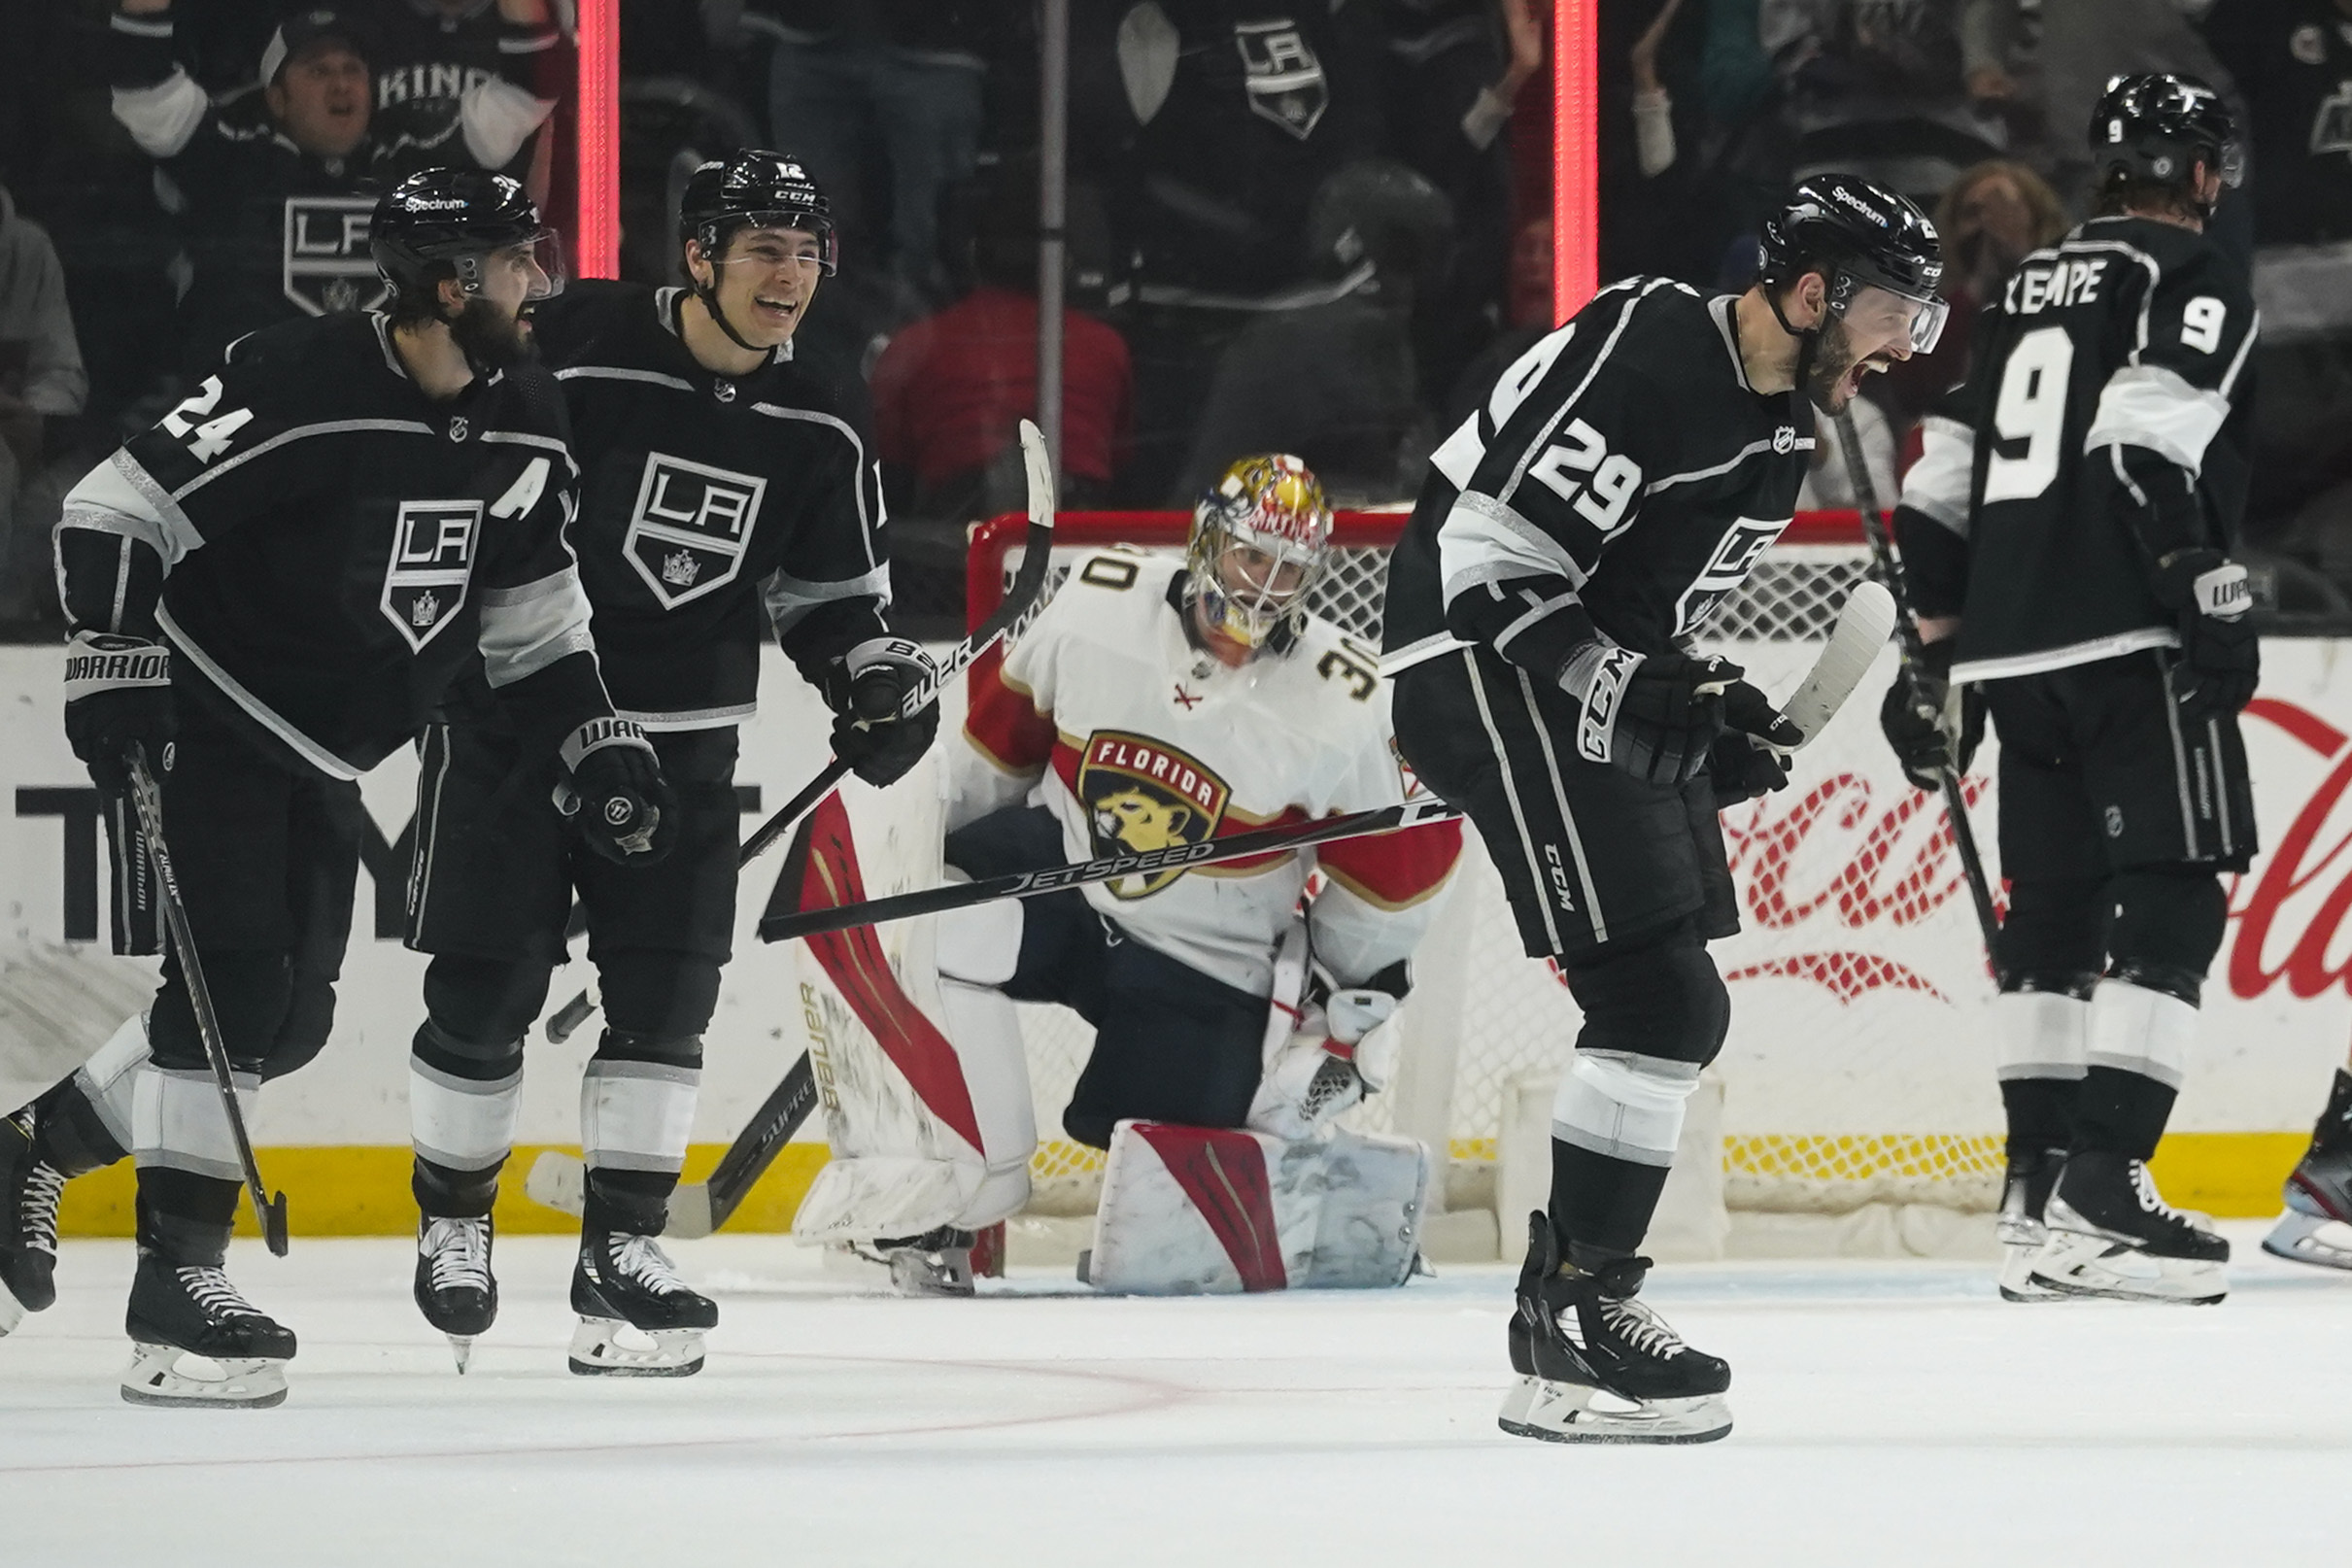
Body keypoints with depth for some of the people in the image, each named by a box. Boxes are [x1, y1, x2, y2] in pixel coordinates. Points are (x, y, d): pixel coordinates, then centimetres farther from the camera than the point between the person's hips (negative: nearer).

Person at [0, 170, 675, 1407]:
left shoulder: (523, 424, 1)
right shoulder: (300, 387, -22)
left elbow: (532, 611, 13)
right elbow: (113, 511, -19)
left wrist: (597, 748, 5)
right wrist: (116, 667, -27)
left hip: (322, 759, 8)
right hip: (205, 718, -8)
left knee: (289, 1016, 7)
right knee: (233, 979, -17)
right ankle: (177, 1283, -16)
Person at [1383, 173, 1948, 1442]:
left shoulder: (1778, 427, 12)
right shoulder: (1643, 356, -19)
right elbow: (1488, 556, -23)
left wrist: (1705, 718, 9)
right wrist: (1631, 700, -26)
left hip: (1593, 694, 10)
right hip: (1485, 671, -10)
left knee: (1681, 1012, 11)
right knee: (1657, 997, -17)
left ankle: (1566, 1292, 23)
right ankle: (1574, 1329, -14)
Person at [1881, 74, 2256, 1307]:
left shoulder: (2026, 292, 21)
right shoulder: (2192, 278, -2)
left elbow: (1942, 489, 20)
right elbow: (2146, 441, -20)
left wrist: (1942, 656, 25)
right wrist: (2211, 594, -22)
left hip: (2018, 651, 8)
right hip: (2133, 647, -8)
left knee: (2053, 912, 13)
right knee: (2170, 907, -9)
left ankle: (2039, 1200, 12)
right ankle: (2103, 1191, -20)